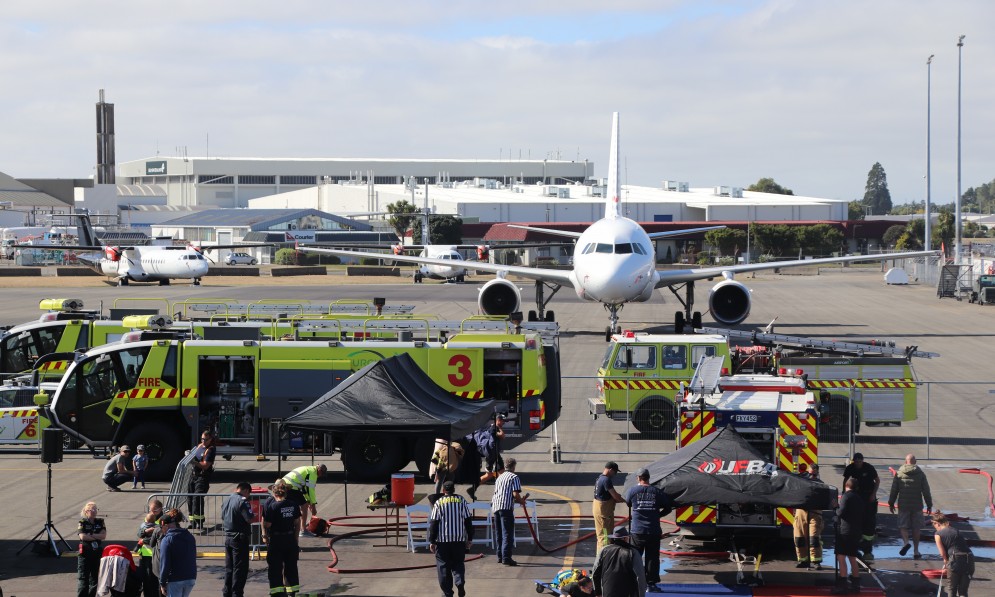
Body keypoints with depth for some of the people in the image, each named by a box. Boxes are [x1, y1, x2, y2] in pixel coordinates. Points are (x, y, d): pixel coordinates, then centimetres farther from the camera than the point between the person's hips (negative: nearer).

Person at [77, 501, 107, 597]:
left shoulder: (100, 522, 9)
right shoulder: (82, 523, -2)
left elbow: (103, 536, -4)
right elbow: (83, 536, -16)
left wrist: (90, 535, -12)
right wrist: (97, 537, -7)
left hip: (97, 552, 4)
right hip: (85, 553, -4)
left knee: (95, 576, 8)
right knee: (83, 577, -7)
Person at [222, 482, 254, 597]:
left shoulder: (226, 500, 11)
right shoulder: (243, 501, -15)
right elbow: (250, 519, -21)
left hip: (228, 537, 8)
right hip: (240, 538, -8)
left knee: (229, 567, 16)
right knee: (240, 568, -1)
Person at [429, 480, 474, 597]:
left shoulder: (439, 503, -3)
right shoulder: (461, 501, 2)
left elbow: (433, 523, -5)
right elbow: (468, 520, 4)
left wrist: (432, 541, 1)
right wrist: (470, 538, 11)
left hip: (443, 539, -2)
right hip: (459, 539, 2)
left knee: (443, 566, 7)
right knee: (458, 563, 13)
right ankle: (460, 583, -12)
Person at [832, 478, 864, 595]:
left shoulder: (846, 496, -9)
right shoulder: (860, 498, 15)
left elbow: (841, 512, -16)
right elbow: (863, 514, 17)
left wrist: (836, 507, 2)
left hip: (845, 531, -8)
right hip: (857, 532, 8)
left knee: (841, 557, -10)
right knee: (852, 558, 16)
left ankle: (842, 585, -17)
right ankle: (855, 584, 17)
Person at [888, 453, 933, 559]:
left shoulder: (899, 473, -2)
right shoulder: (921, 474, -2)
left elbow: (894, 490, 2)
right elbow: (926, 491, 0)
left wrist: (891, 503, 13)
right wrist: (929, 505, 8)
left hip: (903, 505, -1)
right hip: (917, 506, 1)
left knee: (903, 526, 6)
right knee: (916, 528, 9)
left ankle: (906, 542, -22)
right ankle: (916, 551, 11)